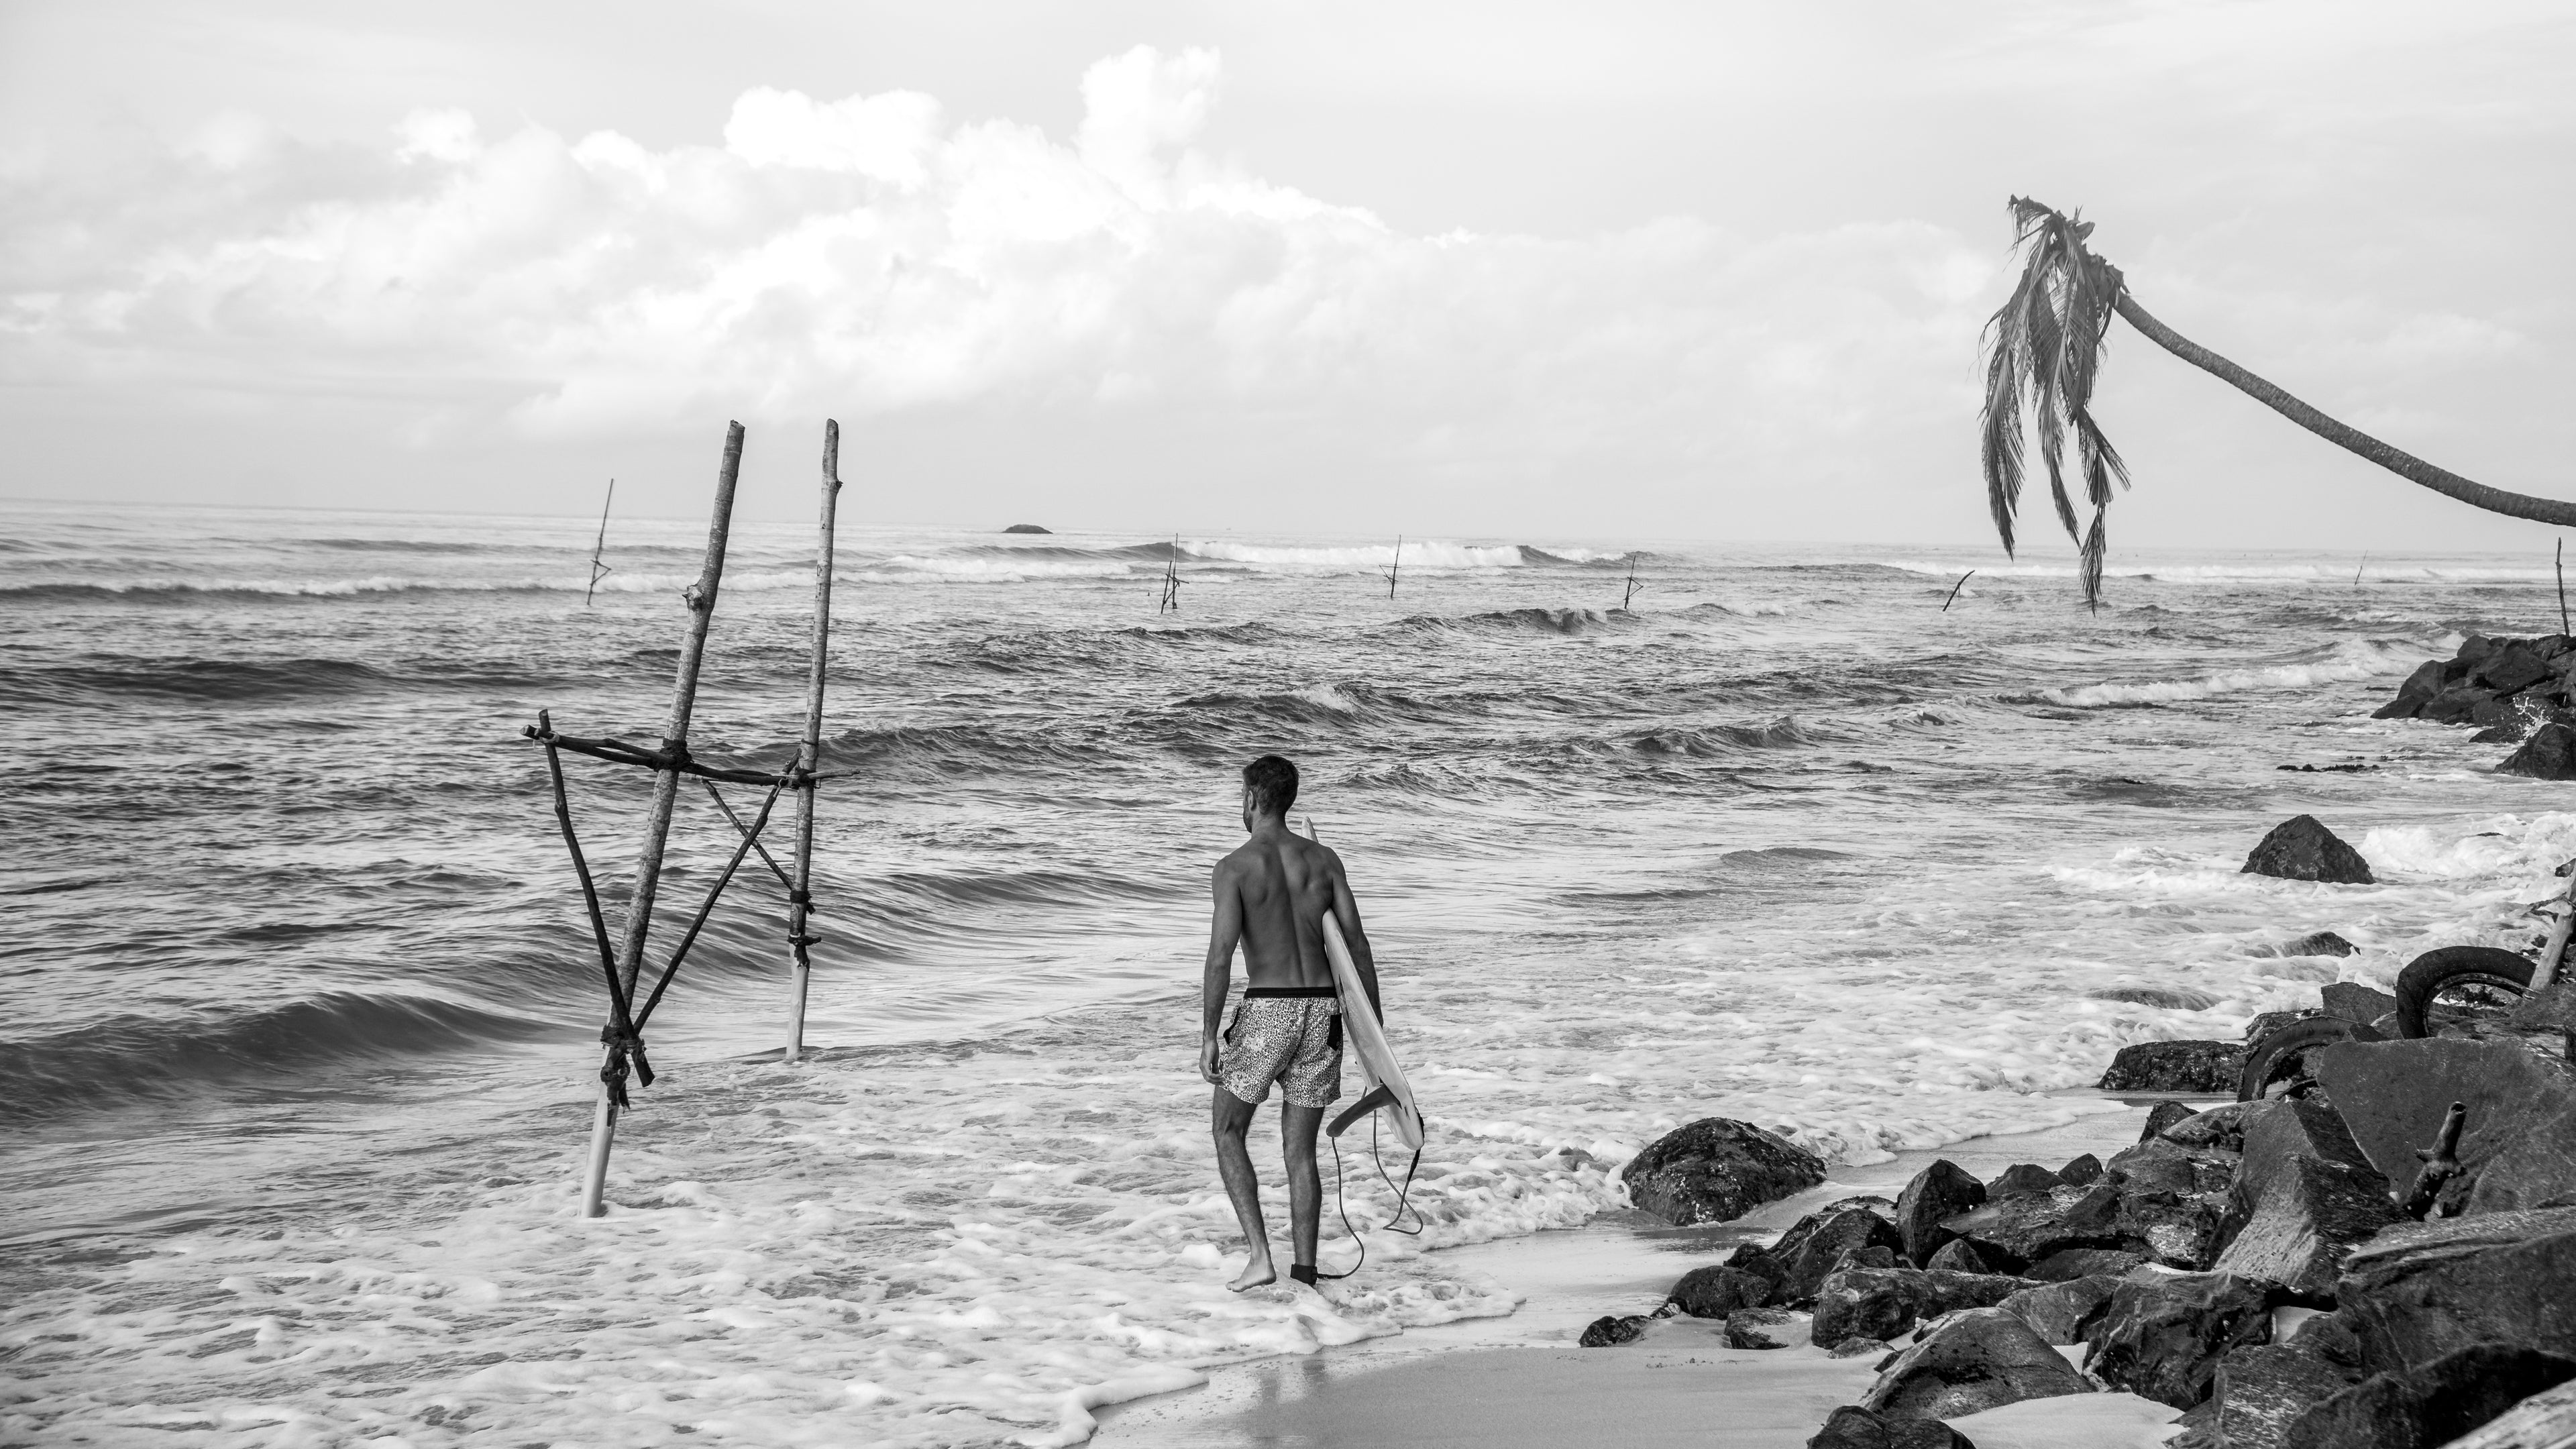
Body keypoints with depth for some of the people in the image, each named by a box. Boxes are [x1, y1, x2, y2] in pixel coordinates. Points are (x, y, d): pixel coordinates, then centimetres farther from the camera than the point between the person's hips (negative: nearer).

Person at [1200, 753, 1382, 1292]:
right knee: (1300, 1150, 12)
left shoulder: (1235, 867, -6)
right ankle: (1304, 1272, 9)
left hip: (1267, 1010, -4)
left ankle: (1259, 1256, 0)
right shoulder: (1324, 860, 7)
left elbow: (1221, 956, -14)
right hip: (1322, 1009, 4)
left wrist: (1208, 1035, -8)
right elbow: (1357, 944, 5)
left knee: (1228, 1132, 12)